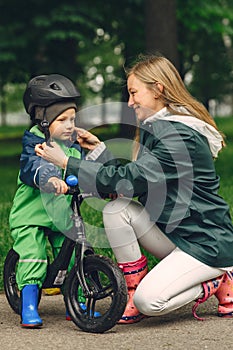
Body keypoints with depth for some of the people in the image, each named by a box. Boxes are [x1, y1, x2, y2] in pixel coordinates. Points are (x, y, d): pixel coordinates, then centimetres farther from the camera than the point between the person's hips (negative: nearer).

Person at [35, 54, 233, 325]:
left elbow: (130, 180, -25)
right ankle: (133, 289, -2)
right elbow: (135, 177, 9)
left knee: (149, 301, -22)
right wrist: (100, 149, 8)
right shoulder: (155, 127, 11)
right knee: (116, 209, -11)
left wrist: (67, 163, -22)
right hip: (174, 233, 9)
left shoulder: (181, 136, -21)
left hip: (208, 243, -9)